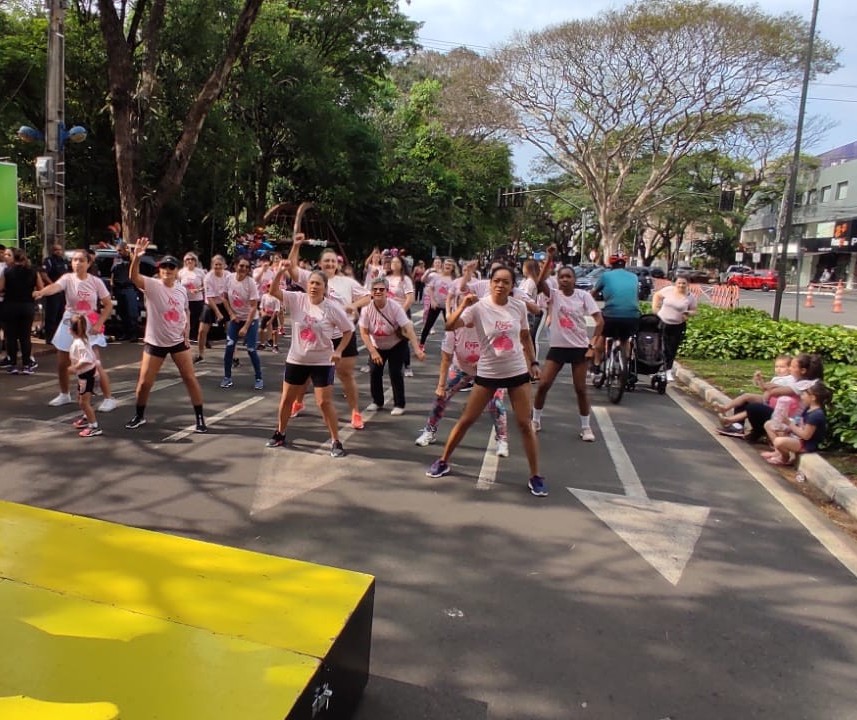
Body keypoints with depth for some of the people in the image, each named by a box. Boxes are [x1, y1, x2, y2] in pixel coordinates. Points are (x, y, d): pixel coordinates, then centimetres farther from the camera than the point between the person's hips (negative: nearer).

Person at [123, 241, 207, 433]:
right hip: (154, 342, -2)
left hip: (178, 341, 3)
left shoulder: (181, 289, 1)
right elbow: (133, 277, -32)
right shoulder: (152, 285, -12)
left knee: (190, 378, 1)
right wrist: (136, 257, -49)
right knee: (144, 383, 2)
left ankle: (200, 418, 10)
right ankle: (139, 416, 26)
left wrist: (186, 332, 4)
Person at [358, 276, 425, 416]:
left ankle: (399, 405, 4)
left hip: (397, 344, -3)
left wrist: (417, 349, -41)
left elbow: (408, 328, -32)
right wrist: (373, 352, -25)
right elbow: (364, 333, -16)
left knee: (395, 372, -11)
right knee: (374, 372, -3)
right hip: (377, 345, 3)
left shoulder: (395, 307, -26)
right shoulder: (366, 309, -20)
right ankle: (377, 401, 19)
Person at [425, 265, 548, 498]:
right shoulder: (479, 307, -12)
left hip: (517, 372, 2)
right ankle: (443, 462, 24)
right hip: (487, 373, -1)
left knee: (525, 424, 3)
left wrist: (533, 362, 9)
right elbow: (450, 326, -22)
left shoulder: (519, 307, -3)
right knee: (466, 420, 6)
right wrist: (464, 305, -35)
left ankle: (535, 477, 16)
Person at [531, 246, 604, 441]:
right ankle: (536, 420, 17)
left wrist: (592, 345, -12)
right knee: (543, 384, -2)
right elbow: (539, 283, -24)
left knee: (581, 389, 5)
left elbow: (600, 320, -6)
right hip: (557, 347, 1)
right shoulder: (554, 294, -3)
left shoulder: (583, 295, -4)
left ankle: (586, 427, 19)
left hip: (579, 347, -1)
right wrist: (549, 260, -31)